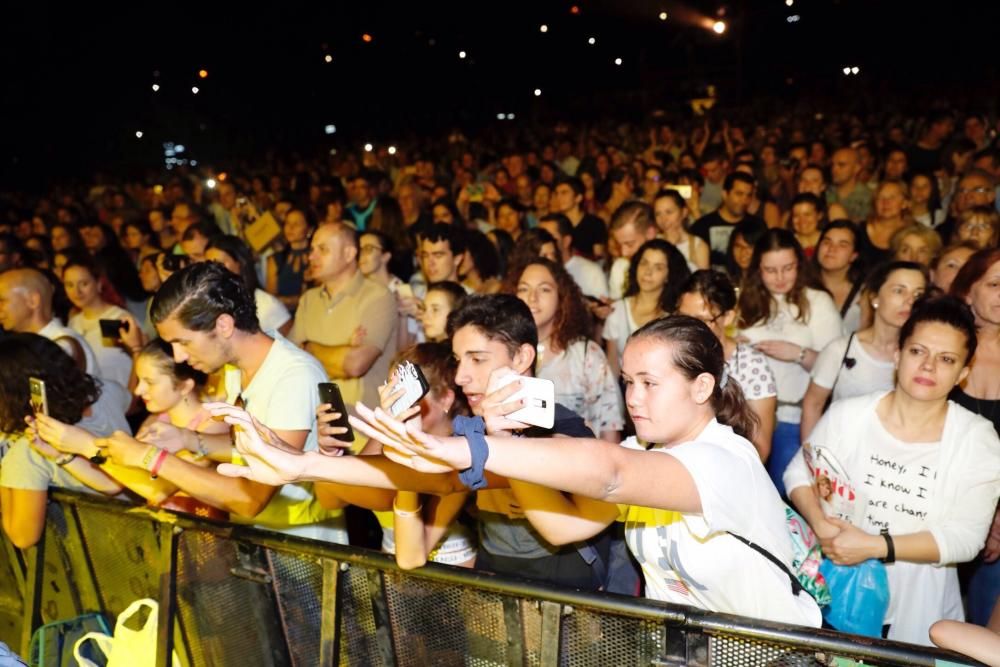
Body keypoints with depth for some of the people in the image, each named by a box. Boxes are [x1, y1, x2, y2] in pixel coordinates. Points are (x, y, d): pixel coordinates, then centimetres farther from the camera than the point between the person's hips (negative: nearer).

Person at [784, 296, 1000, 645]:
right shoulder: (848, 415, -10)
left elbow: (966, 537, -15)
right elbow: (798, 472, -1)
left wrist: (874, 546, -25)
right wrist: (820, 524, -21)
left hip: (918, 602, 0)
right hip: (836, 584, 1)